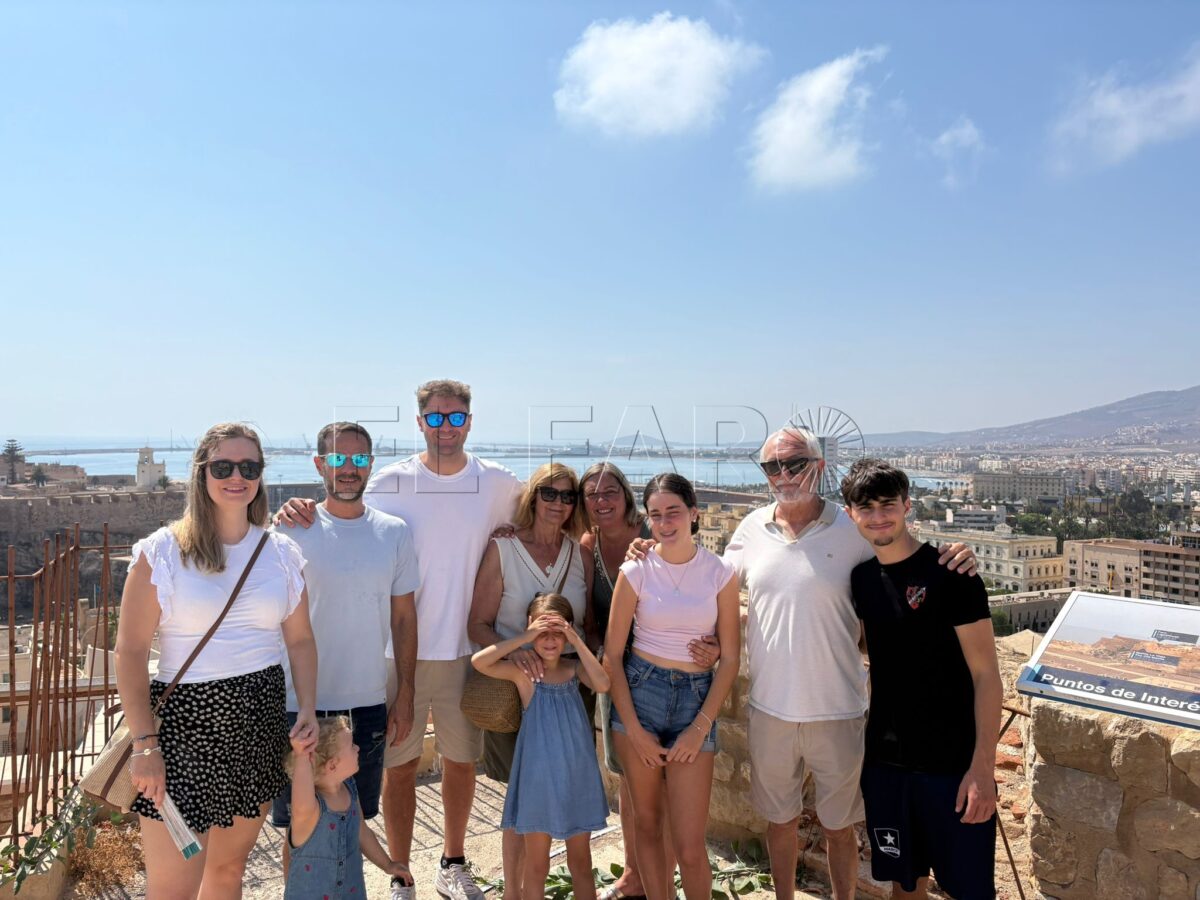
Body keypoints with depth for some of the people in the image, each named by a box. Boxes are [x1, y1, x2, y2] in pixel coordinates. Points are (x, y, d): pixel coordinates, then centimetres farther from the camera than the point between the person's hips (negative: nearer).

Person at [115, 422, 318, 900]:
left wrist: (307, 707, -5)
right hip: (185, 718, -3)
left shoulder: (282, 552, 3)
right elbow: (131, 651, -7)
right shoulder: (161, 551, -8)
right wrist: (144, 742, -11)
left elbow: (300, 640, 8)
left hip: (261, 718, 4)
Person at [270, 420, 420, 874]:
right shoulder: (293, 532, -6)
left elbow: (403, 617, 5)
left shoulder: (395, 533, 1)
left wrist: (405, 695, 5)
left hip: (369, 703, 2)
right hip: (301, 703, -2)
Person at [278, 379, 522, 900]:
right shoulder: (389, 483, -7)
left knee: (461, 759, 17)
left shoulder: (500, 484, -1)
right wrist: (300, 514, -23)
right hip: (400, 648, -2)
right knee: (400, 764, 10)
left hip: (468, 650, 2)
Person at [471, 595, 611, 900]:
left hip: (577, 777, 3)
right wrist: (524, 638, -24)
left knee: (581, 862, 18)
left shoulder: (574, 669, -3)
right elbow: (479, 661, -24)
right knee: (536, 867, 12)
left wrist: (577, 642, -23)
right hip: (538, 779, -2)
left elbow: (602, 685, -22)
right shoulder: (523, 672, -10)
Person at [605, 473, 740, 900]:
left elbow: (729, 659, 0)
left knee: (690, 846, -2)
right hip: (639, 692, 1)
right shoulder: (636, 571, -4)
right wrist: (632, 729, -6)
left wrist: (701, 727, -6)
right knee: (647, 822, 12)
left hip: (696, 700, 0)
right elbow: (612, 654, -2)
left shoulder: (720, 573, -2)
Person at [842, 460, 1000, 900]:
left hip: (952, 763, -5)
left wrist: (983, 766, -16)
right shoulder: (861, 577, 2)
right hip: (885, 760, 5)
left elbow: (986, 674, -13)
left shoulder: (949, 574, -14)